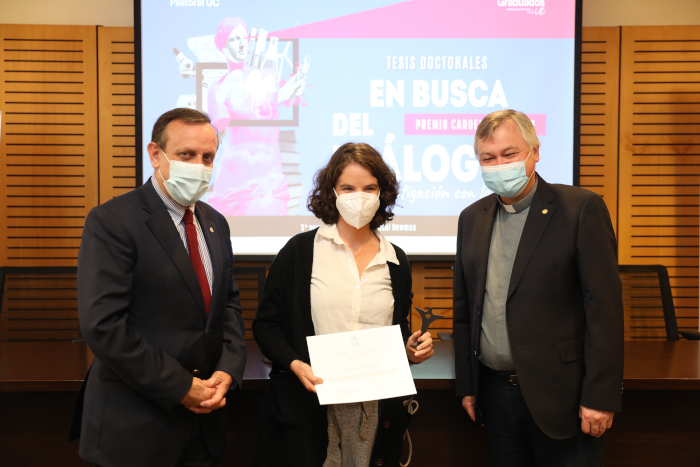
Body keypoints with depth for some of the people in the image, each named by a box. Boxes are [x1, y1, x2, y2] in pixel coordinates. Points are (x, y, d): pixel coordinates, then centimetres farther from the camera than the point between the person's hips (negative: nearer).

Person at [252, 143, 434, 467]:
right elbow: (266, 324, -1)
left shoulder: (395, 261, 7)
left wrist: (411, 348, -3)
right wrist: (295, 363, -16)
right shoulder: (300, 251, -3)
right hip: (307, 405, -2)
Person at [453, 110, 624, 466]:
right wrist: (466, 386, 10)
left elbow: (605, 307, -11)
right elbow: (464, 310, 11)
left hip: (559, 395, -4)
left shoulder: (581, 208, -8)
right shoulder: (472, 218, 7)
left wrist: (600, 396, -14)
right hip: (494, 393, 5)